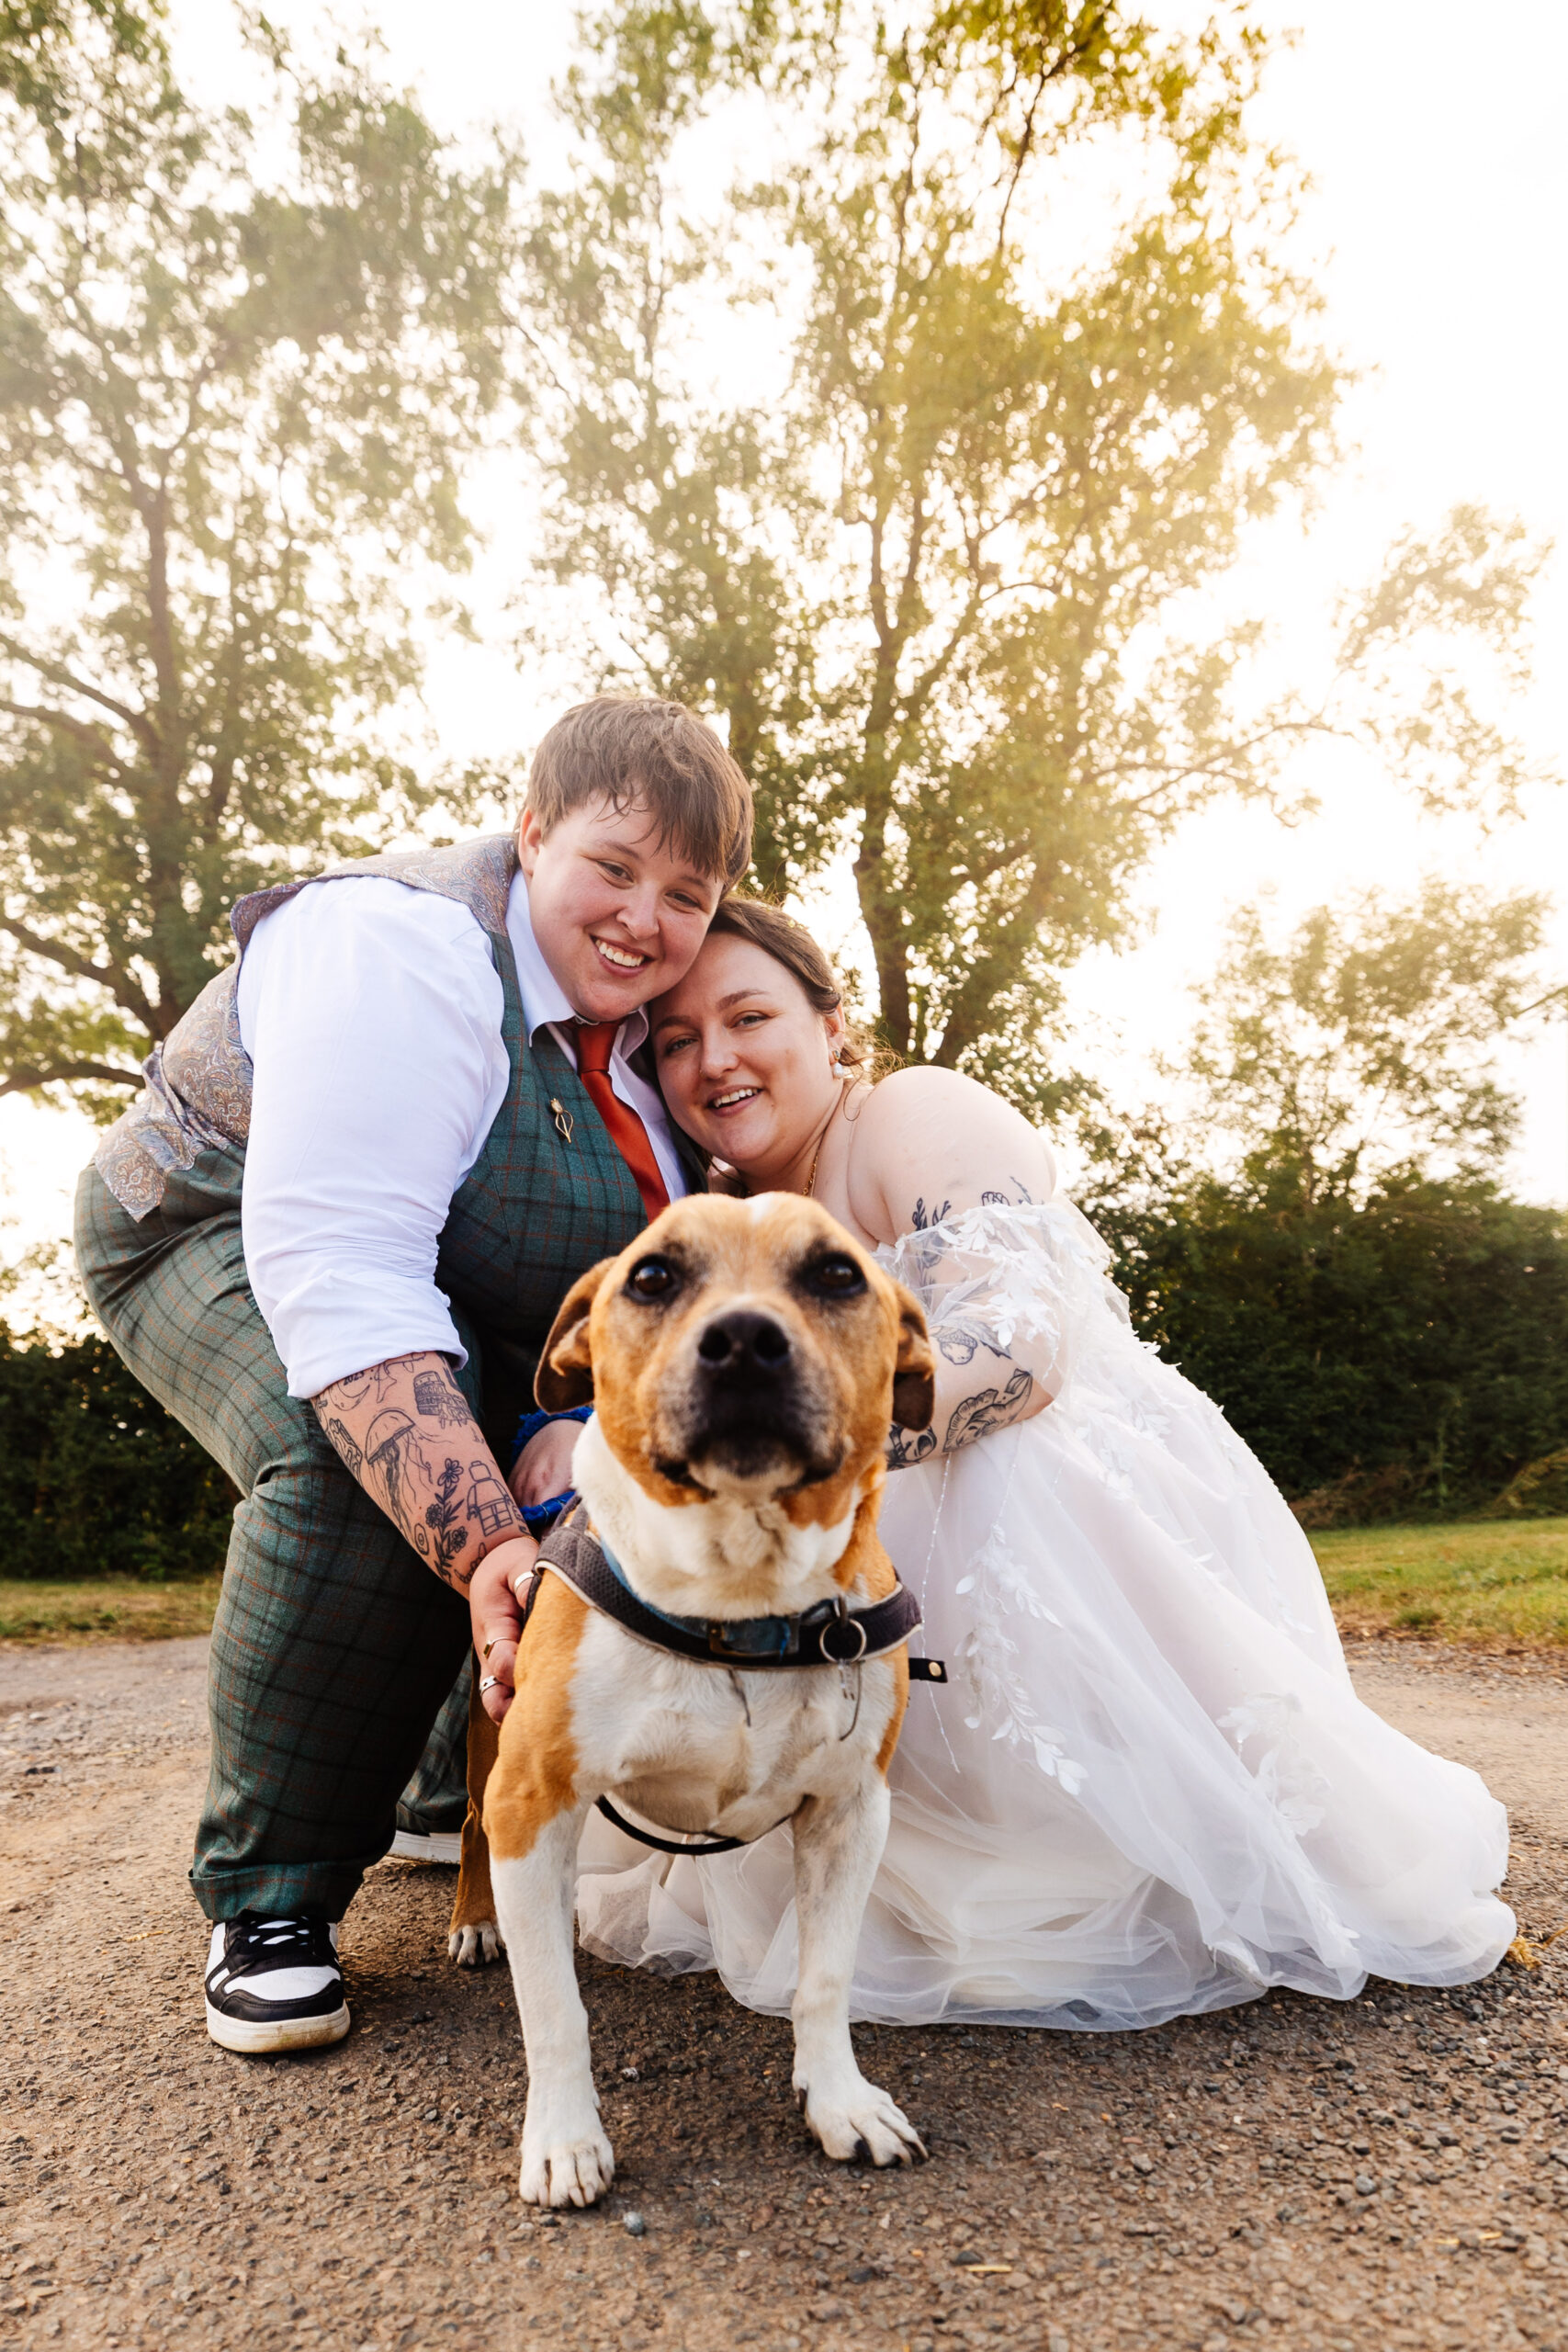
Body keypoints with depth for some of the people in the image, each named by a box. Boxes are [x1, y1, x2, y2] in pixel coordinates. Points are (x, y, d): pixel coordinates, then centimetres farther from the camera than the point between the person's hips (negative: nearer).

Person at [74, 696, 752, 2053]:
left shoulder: (637, 1010, -8)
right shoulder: (405, 947, -30)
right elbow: (336, 1265, -41)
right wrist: (486, 1547, -49)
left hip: (451, 1306, 7)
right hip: (226, 1242, -6)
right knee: (368, 1459, -34)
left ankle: (461, 1794, 15)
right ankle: (269, 1898, -12)